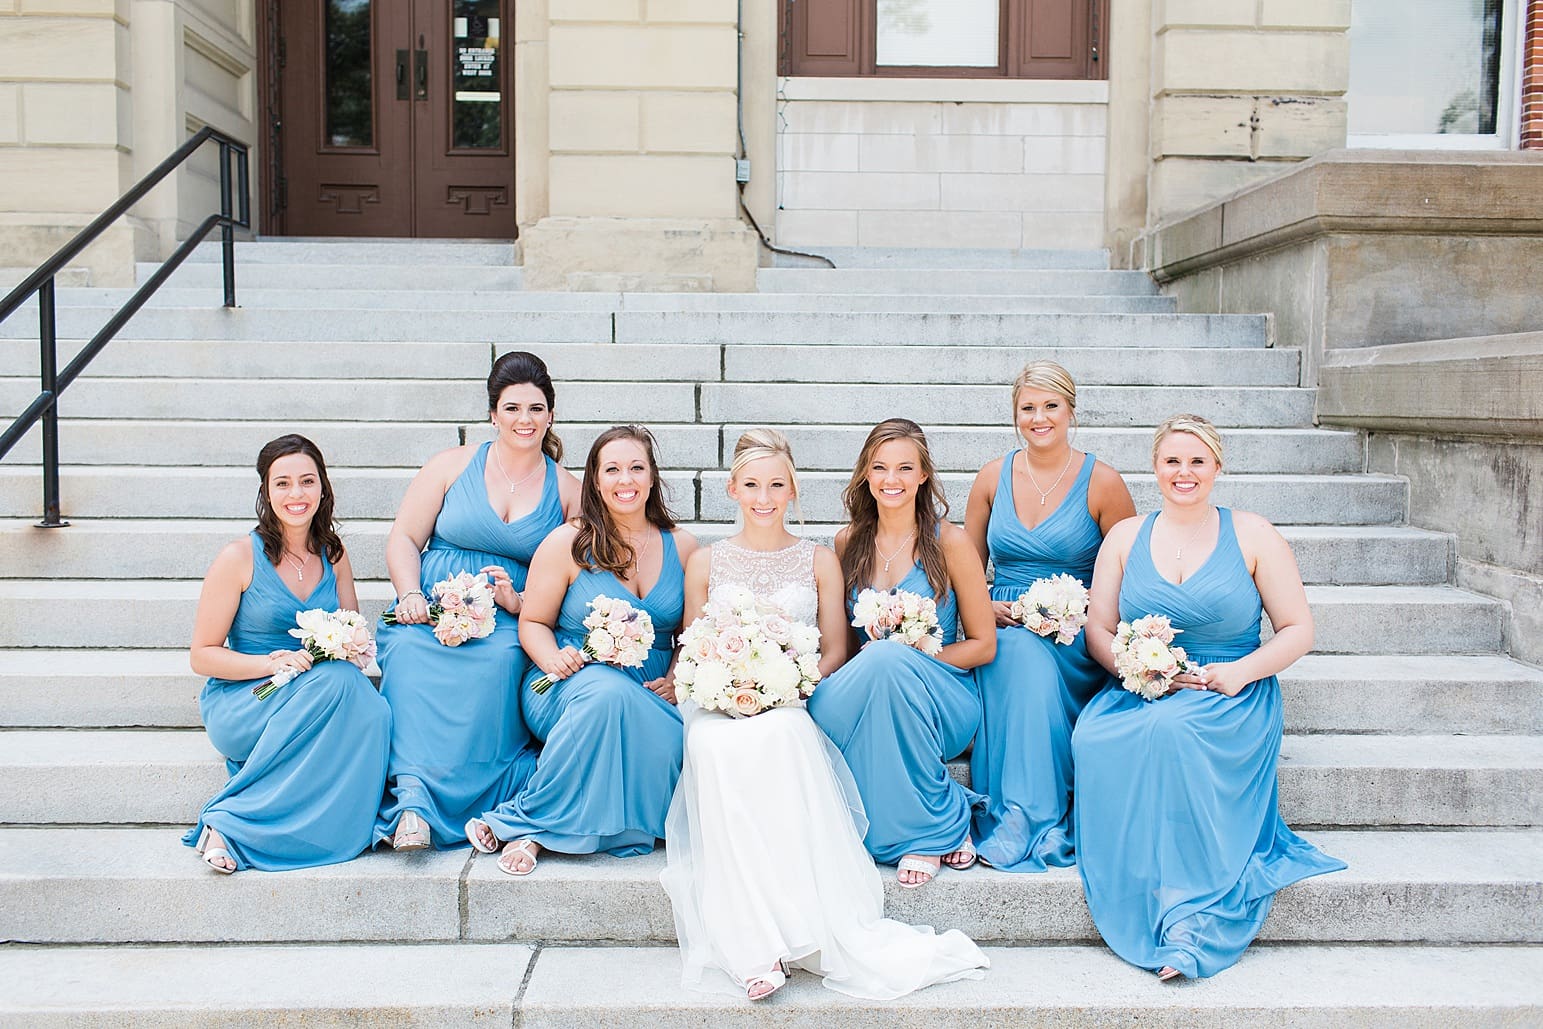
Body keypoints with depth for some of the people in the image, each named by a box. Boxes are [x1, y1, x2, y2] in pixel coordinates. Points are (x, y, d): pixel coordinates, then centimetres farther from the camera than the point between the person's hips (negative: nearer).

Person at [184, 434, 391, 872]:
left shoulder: (333, 554, 8)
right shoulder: (239, 557, -6)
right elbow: (202, 656, -3)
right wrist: (271, 663, -20)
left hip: (322, 698, 4)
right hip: (241, 704, -4)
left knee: (373, 711, -32)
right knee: (338, 682, -35)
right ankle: (227, 824, -24)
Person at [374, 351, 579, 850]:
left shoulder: (567, 490, 11)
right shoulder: (453, 464, 11)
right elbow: (403, 538, 10)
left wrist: (519, 602, -10)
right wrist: (410, 596, -9)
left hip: (509, 626, 0)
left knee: (498, 660, -36)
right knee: (409, 655, -34)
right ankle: (414, 800, -38)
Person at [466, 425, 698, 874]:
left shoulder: (682, 546, 10)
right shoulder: (568, 543, 2)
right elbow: (533, 623, 6)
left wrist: (677, 680, -6)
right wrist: (553, 658, -16)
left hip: (652, 697, 3)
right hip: (568, 686, -3)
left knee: (686, 738, -34)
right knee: (609, 692, -41)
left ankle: (521, 821, -23)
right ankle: (533, 828, -24)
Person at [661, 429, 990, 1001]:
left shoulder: (819, 561, 14)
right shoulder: (706, 563, 16)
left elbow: (835, 651, 10)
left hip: (791, 709, 0)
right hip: (720, 706, 1)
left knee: (778, 735, -38)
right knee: (717, 745, -36)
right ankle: (753, 945, -38)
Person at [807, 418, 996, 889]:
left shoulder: (949, 542, -3)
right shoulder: (849, 542, 8)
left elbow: (983, 644, 0)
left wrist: (911, 657, -14)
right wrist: (877, 660, -7)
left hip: (942, 699, -2)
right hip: (866, 696, 3)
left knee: (885, 658, -36)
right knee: (821, 705, -32)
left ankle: (935, 829, -21)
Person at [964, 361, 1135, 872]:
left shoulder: (1102, 482, 0)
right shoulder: (993, 476, 9)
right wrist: (987, 608, -2)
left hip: (1075, 641, -2)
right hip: (1005, 630, 2)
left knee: (1037, 660, -36)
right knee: (1023, 657, -34)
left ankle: (1020, 824, -26)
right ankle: (1037, 825, -29)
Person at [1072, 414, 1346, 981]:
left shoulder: (1251, 534, 5)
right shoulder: (1125, 536, 12)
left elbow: (1298, 630, 5)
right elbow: (1098, 631, 11)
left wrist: (1241, 672, -12)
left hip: (1231, 699, -2)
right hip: (1141, 694, 3)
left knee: (1169, 729, -37)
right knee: (1093, 739, -31)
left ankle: (1190, 922, -29)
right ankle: (1167, 918, -23)